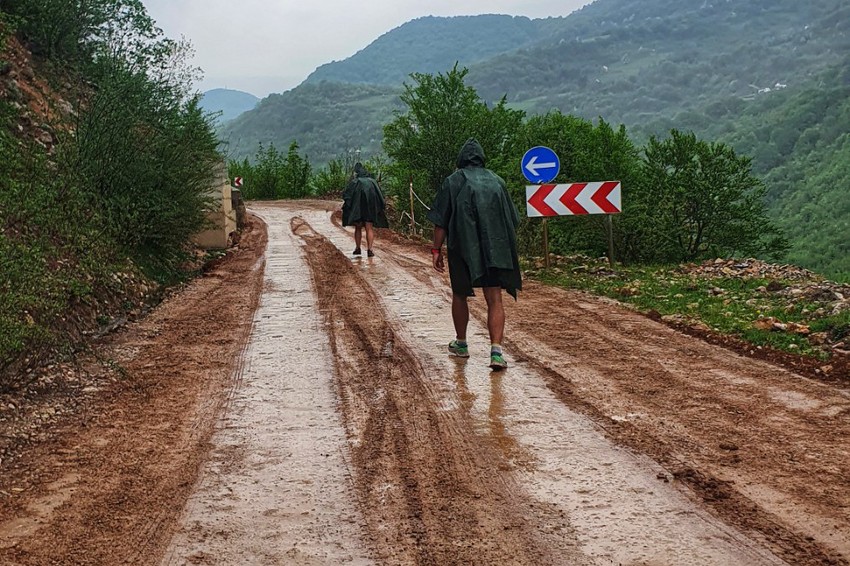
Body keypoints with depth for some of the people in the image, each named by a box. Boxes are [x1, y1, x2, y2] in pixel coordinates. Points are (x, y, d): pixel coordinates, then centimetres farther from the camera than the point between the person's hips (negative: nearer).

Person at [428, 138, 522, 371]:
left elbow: (441, 221, -5)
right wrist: (505, 244, 23)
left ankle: (461, 343, 29)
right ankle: (496, 350, -17)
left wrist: (437, 250, -1)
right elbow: (512, 219, 13)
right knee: (494, 299, -2)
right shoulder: (496, 181, 10)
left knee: (459, 294, 17)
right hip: (495, 247, 2)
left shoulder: (453, 181, 0)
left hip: (462, 247, -2)